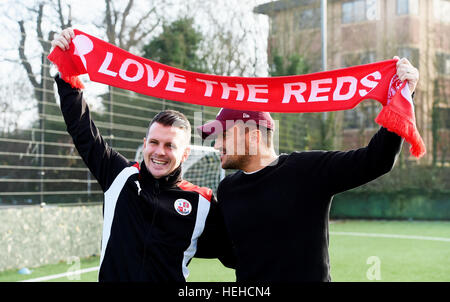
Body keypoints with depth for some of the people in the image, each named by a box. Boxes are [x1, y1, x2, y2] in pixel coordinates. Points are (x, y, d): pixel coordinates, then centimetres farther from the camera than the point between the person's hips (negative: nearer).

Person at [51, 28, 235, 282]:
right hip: (111, 275, 1)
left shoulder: (202, 203, -4)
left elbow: (232, 255, 2)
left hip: (171, 279, -1)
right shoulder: (121, 175, -1)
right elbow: (82, 128, 2)